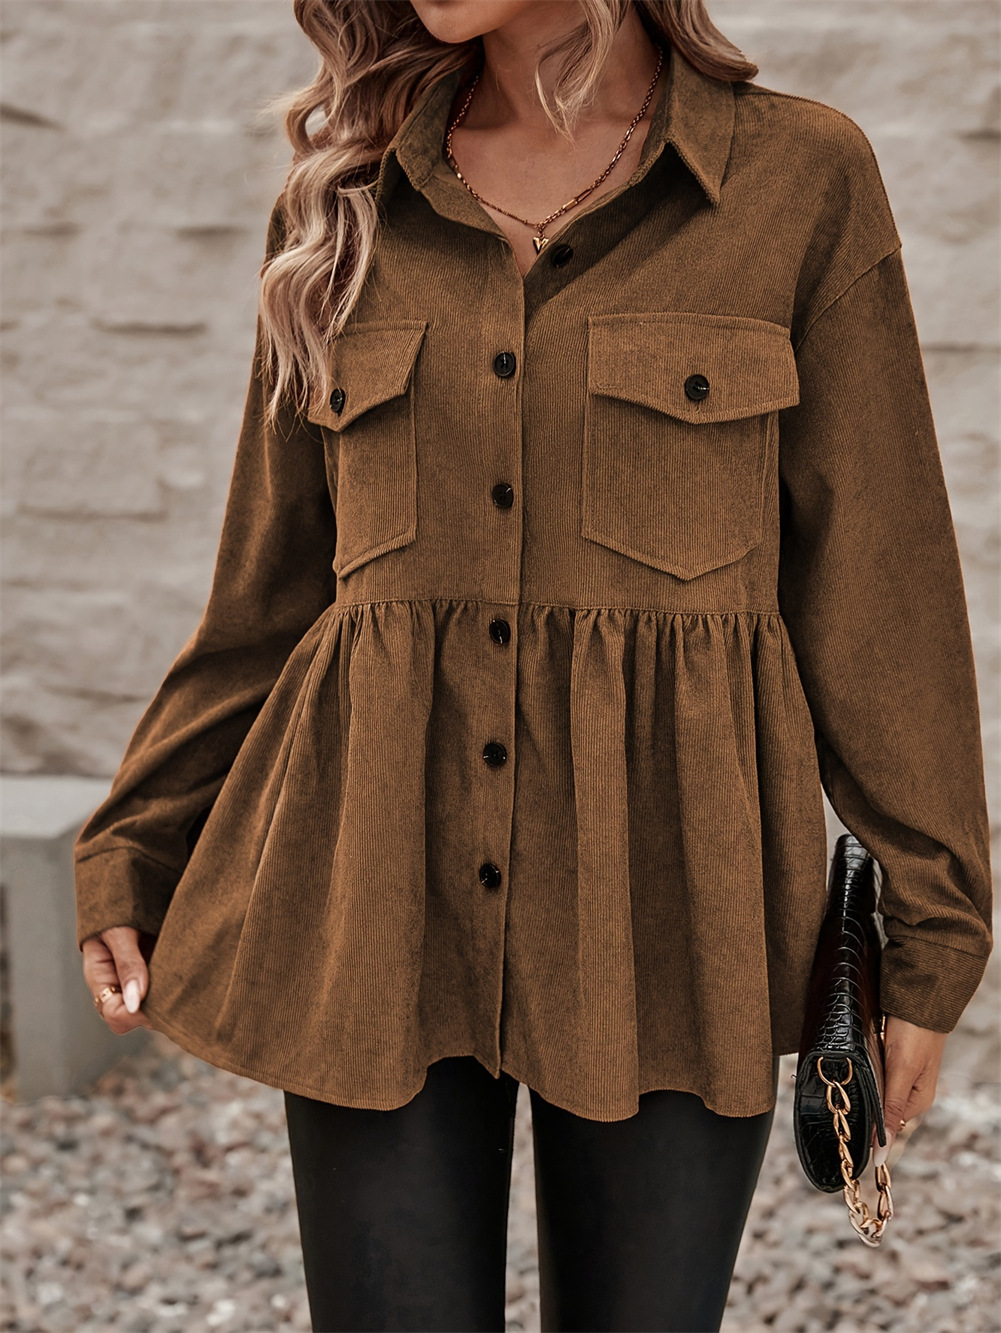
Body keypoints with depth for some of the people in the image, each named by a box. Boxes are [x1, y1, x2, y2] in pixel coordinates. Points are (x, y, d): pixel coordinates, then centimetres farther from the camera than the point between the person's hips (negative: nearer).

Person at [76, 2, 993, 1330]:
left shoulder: (800, 179, -1)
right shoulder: (342, 208, 6)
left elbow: (880, 577, 0)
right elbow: (273, 584, 11)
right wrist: (130, 867, 5)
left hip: (660, 891, -1)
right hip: (380, 895, 2)